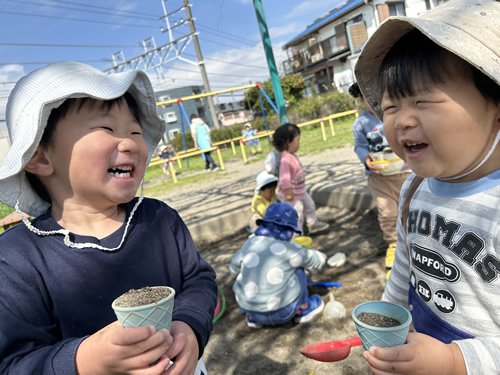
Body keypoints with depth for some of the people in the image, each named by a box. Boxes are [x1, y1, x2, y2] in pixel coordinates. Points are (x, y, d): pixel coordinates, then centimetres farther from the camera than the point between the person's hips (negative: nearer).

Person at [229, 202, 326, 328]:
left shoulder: (250, 243, 0)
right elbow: (319, 260, 7)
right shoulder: (291, 249, -11)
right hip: (282, 313, -4)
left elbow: (234, 268, 17)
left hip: (249, 308, 4)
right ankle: (302, 310, 24)